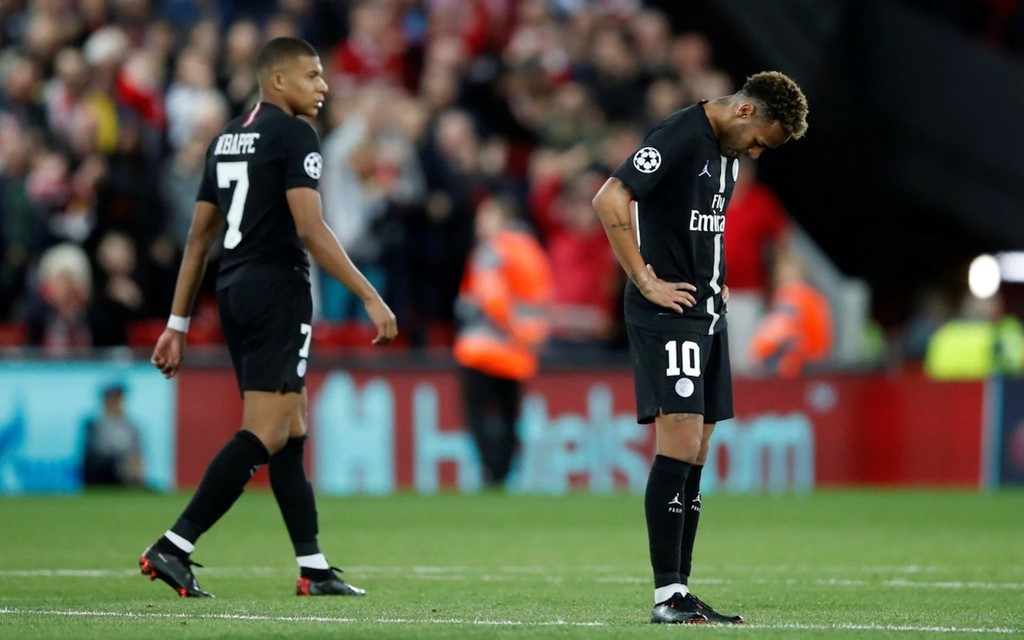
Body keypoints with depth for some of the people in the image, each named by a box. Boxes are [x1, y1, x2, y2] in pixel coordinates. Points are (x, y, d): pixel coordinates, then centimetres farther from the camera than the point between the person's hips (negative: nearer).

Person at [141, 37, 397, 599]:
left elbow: (199, 236, 17)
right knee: (265, 434, -10)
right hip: (277, 292, -9)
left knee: (293, 429, 13)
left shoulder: (227, 139, 17)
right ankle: (173, 548, -15)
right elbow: (310, 229, -18)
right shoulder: (293, 135, -8)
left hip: (234, 295, 9)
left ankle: (313, 568, 12)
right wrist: (370, 298, -17)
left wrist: (177, 324, 19)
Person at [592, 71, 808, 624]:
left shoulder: (728, 150, 15)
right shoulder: (679, 137, -14)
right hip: (668, 313, -9)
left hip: (708, 313, 9)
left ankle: (681, 589, 10)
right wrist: (647, 282, -18)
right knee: (680, 443, -13)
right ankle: (667, 595, -12)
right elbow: (609, 200, -22)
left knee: (695, 454, 7)